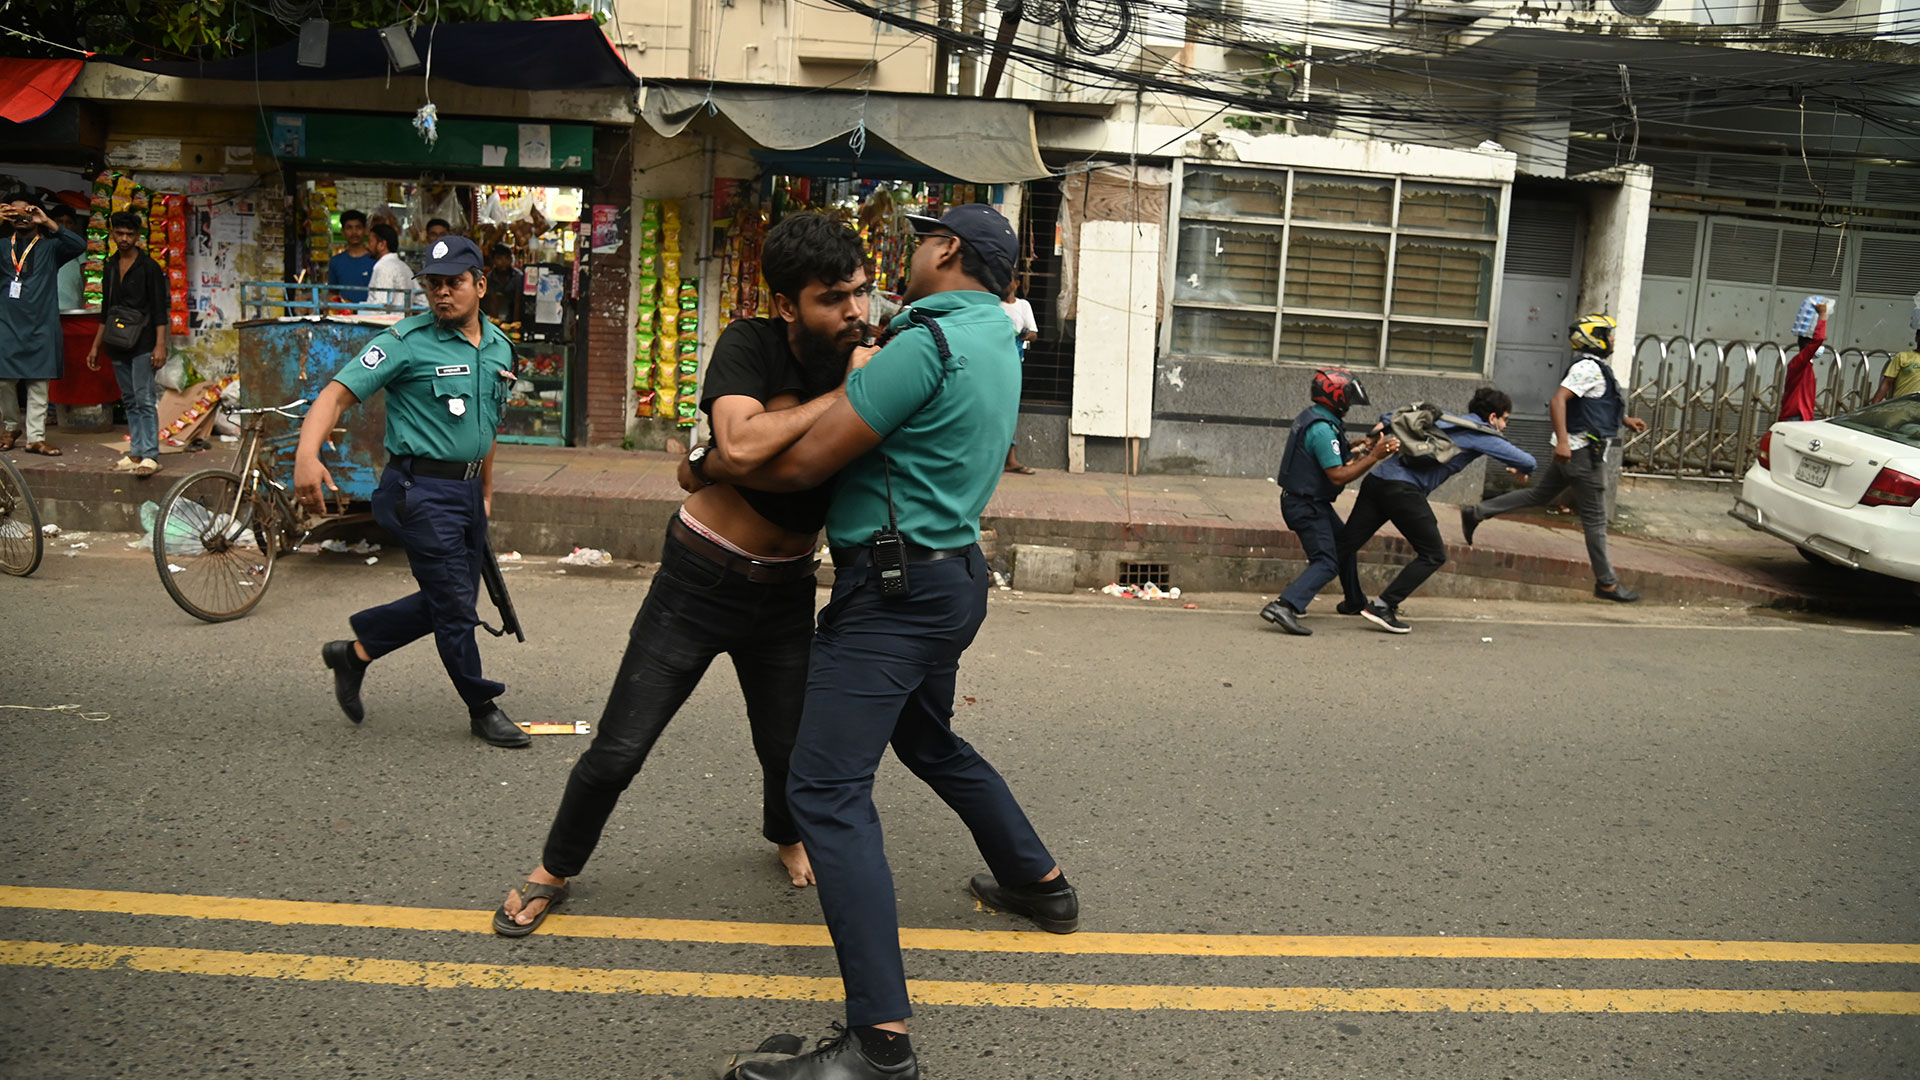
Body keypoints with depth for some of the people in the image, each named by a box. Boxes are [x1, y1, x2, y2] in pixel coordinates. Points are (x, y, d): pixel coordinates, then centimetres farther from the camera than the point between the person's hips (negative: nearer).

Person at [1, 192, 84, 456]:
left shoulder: (50, 247, 8)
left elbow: (79, 244, -10)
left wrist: (48, 222, -12)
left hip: (40, 326, -1)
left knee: (38, 384, 0)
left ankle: (36, 437, 4)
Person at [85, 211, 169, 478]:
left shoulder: (149, 267, -4)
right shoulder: (111, 268, 15)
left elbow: (160, 309, -8)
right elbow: (106, 311, 21)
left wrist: (160, 345, -17)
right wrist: (96, 346, 19)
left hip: (142, 345, -7)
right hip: (118, 346, 7)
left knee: (144, 400, -10)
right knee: (130, 401, 8)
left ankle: (150, 456, -11)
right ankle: (136, 453, 12)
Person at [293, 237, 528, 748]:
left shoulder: (499, 347, 10)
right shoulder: (407, 342, -11)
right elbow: (339, 392, -19)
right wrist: (307, 454, -35)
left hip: (466, 491, 8)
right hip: (421, 490, -7)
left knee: (452, 599, 15)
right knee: (455, 605, 0)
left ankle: (355, 652, 32)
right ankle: (483, 709, 16)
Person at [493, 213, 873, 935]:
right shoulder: (749, 346, -16)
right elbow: (742, 443, -34)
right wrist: (838, 399, -28)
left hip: (786, 593, 3)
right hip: (699, 577, -3)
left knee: (790, 747, 10)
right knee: (616, 755, 1)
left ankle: (786, 836, 45)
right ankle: (554, 870, 28)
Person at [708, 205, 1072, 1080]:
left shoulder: (928, 342, -18)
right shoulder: (997, 344, 12)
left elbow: (803, 463, -17)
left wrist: (713, 464, -1)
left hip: (895, 588, -10)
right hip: (952, 575, 10)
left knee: (826, 789, -13)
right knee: (929, 741, 30)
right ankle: (1039, 883, 46)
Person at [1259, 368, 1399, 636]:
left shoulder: (1310, 417, 8)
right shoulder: (1322, 429, -24)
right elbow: (1338, 475, -26)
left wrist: (1362, 447, 14)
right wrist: (1374, 457, -26)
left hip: (1310, 501, 11)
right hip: (1306, 506, -11)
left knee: (1343, 545, 25)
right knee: (1326, 563, -13)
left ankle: (1354, 602, 40)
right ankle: (1283, 607, -26)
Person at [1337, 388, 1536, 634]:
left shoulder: (1444, 419, 25)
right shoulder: (1481, 434, 6)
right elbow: (1527, 461, 6)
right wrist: (1522, 471, 27)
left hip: (1377, 478, 8)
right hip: (1403, 489, -8)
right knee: (1433, 555, 2)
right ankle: (1382, 607, -3)